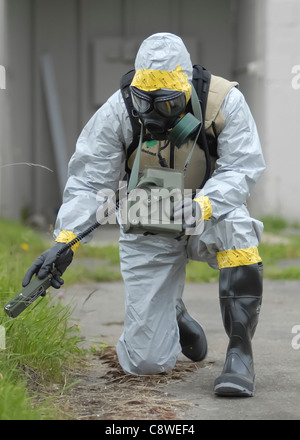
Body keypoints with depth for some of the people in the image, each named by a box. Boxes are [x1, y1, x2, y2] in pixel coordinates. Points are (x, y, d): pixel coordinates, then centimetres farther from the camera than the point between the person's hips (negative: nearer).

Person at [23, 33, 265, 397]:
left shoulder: (224, 101, -19)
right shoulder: (117, 112, -17)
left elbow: (241, 169, -22)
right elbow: (89, 182, -16)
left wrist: (201, 206, -42)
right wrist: (64, 242, -31)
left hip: (210, 218, -1)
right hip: (149, 233, 1)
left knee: (237, 228, -41)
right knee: (146, 362, -4)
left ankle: (240, 353, -28)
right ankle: (173, 316, 36)